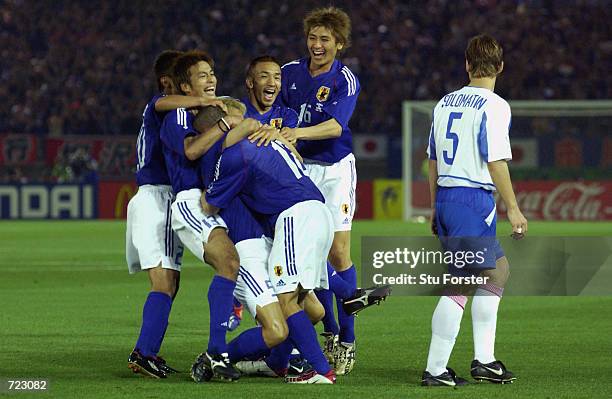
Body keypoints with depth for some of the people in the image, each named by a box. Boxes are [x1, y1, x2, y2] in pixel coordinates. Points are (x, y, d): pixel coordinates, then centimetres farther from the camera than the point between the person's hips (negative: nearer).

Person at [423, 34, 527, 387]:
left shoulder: (446, 102, 13)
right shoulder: (494, 106, -9)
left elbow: (433, 159, 18)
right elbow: (496, 162, -15)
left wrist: (436, 208, 25)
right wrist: (513, 209, -9)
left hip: (445, 197, 8)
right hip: (474, 199, -8)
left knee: (499, 270, 19)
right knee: (461, 286, -6)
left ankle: (484, 359, 15)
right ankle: (436, 370, -7)